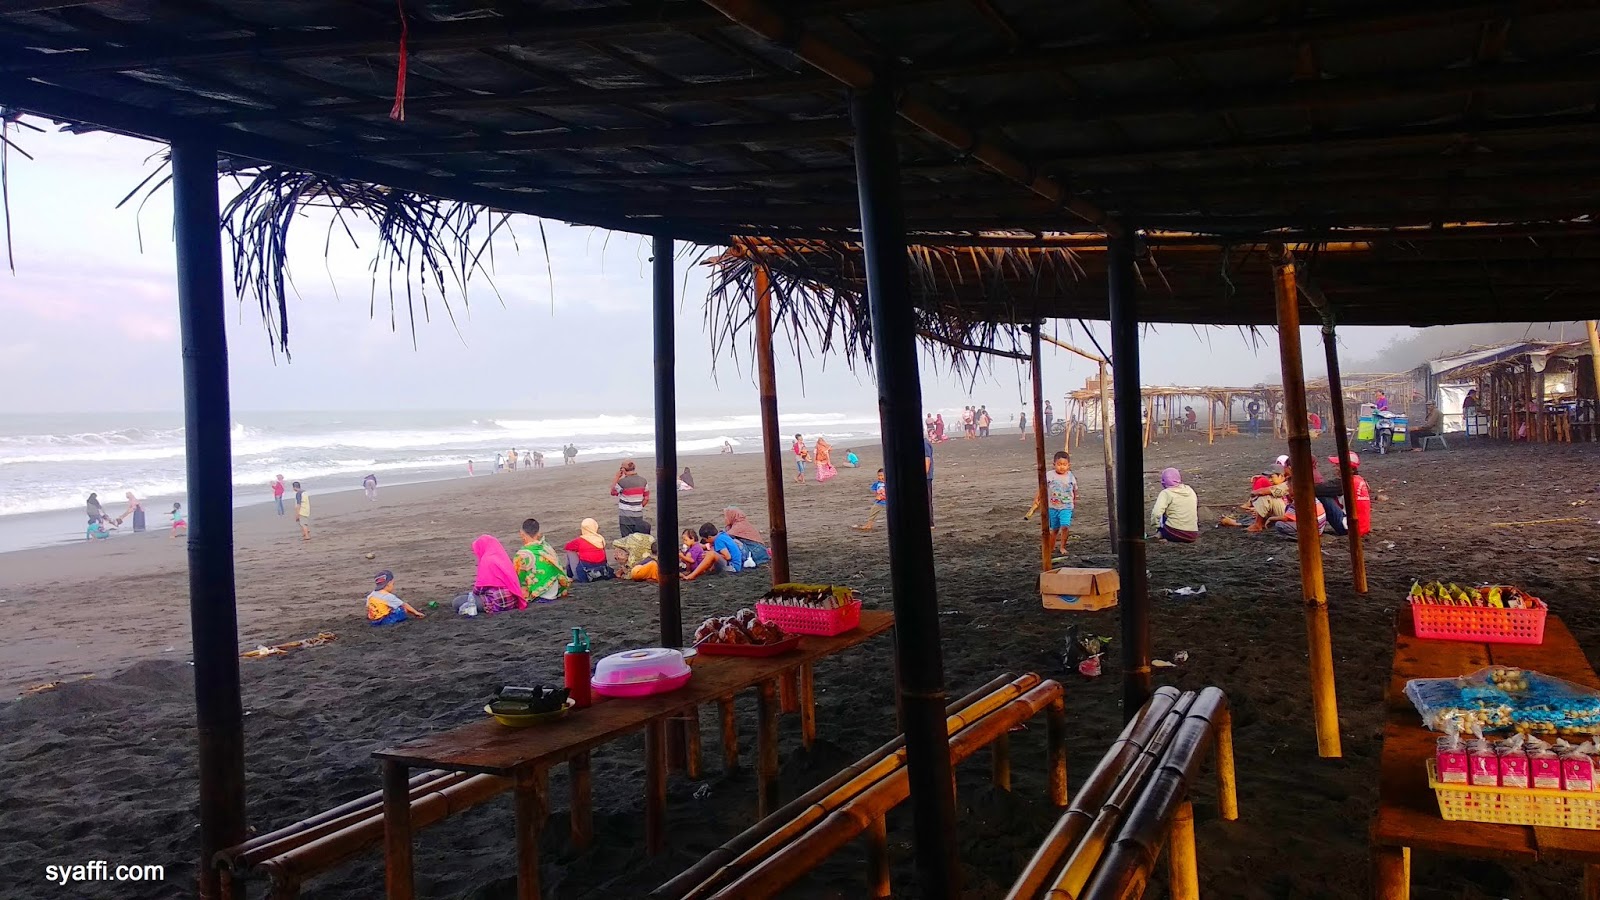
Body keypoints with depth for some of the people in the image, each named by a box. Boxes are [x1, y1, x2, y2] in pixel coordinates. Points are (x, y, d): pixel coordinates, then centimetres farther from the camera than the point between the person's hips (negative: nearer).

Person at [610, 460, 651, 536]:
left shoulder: (622, 482, -15)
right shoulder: (643, 481, 1)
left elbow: (613, 492, 4)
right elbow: (646, 499, 8)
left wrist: (617, 477, 5)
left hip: (626, 517, -4)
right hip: (639, 516, 4)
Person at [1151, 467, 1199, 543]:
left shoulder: (1166, 493, -5)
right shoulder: (1190, 490, 11)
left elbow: (1156, 513, -18)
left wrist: (1155, 526, -1)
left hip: (1174, 533, -5)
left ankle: (1160, 534, 6)